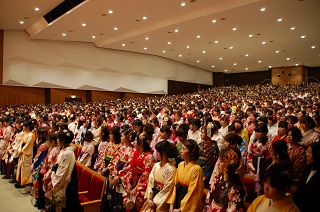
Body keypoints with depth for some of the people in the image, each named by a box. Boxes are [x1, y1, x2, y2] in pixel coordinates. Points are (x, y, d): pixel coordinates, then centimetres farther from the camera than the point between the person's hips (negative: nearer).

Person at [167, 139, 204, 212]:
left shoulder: (196, 169, -21)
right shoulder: (180, 165, 0)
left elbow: (192, 192, -18)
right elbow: (175, 184, 3)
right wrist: (171, 204, -2)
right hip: (177, 199, 6)